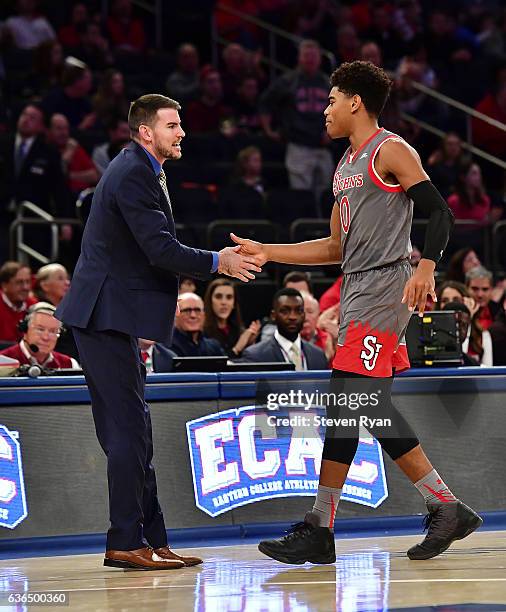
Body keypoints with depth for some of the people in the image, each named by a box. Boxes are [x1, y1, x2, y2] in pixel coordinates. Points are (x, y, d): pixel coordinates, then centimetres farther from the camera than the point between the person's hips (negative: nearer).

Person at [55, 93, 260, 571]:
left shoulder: (140, 170, 18)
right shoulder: (133, 175, -15)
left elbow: (156, 249, 20)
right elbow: (161, 250, -21)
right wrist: (218, 263, -12)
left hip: (112, 315, 11)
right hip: (106, 316, -11)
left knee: (131, 431, 11)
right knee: (129, 429, -9)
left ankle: (150, 540, 14)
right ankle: (126, 543, -7)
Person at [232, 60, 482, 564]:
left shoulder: (390, 151, -6)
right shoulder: (347, 164, 21)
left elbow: (439, 213, -13)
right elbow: (336, 248, 24)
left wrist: (426, 267, -28)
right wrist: (266, 252, 19)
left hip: (383, 290, -10)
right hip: (359, 293, 10)